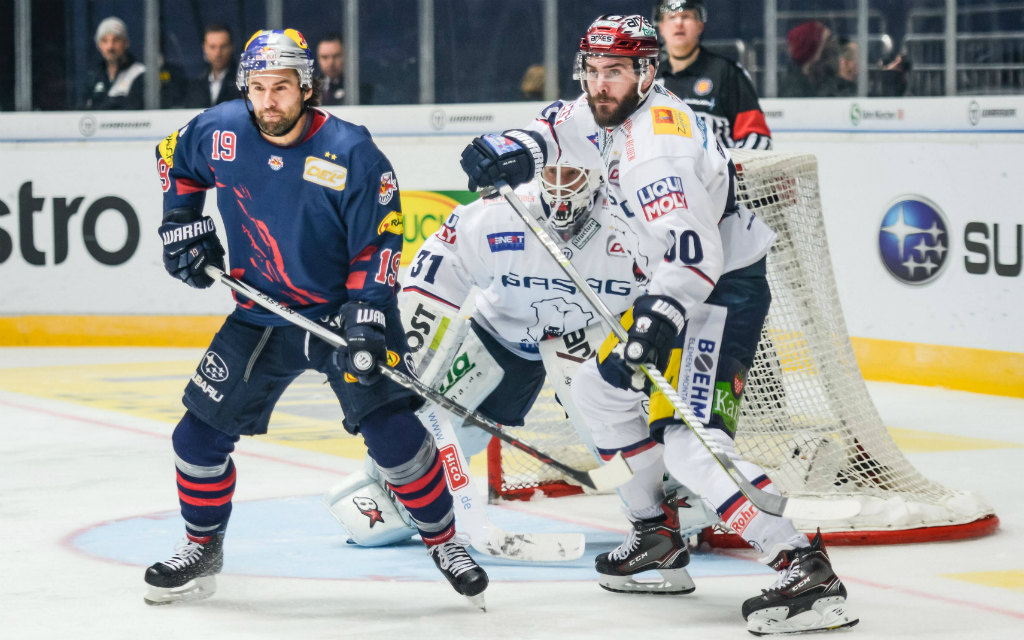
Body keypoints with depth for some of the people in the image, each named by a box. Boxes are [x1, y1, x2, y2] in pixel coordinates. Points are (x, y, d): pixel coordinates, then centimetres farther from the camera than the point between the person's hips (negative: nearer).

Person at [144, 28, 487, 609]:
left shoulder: (351, 153, -20)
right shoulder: (221, 133, -9)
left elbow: (379, 240, -15)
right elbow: (176, 161, 14)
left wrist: (366, 315, -23)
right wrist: (183, 226, 5)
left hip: (343, 310, -4)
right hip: (261, 314, 4)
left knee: (392, 429, -16)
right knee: (200, 434, 2)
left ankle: (444, 543, 5)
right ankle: (202, 550, 24)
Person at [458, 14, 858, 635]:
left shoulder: (658, 144, -26)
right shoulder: (609, 115, 4)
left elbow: (696, 252, -32)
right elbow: (564, 123, 26)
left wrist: (660, 317, -44)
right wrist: (517, 150, 5)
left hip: (725, 289, -11)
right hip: (677, 287, 11)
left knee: (692, 445, -23)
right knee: (602, 387, 23)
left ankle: (808, 571, -30)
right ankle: (658, 537, 32)